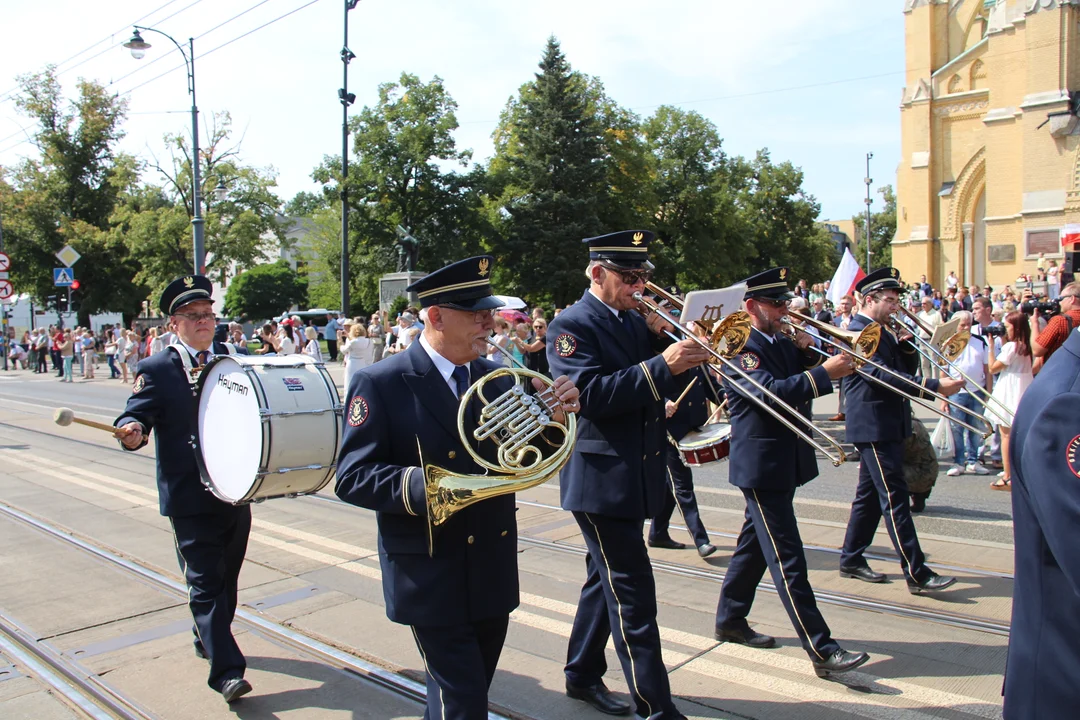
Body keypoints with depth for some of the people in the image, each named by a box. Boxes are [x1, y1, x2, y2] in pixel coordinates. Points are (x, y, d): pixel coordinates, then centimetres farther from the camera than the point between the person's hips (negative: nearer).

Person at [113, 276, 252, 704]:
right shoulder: (155, 370, -4)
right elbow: (135, 416, -13)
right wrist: (132, 431, -36)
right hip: (189, 497, -5)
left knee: (227, 575, 18)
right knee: (206, 582, -4)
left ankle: (209, 639, 40)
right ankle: (226, 671, -1)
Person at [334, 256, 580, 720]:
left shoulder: (495, 378, 4)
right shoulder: (381, 384, -12)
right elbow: (352, 478, -16)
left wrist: (555, 417, -13)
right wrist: (424, 486, -31)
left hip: (493, 573, 6)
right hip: (431, 577, -6)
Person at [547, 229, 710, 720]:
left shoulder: (635, 320, 12)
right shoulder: (571, 325, -12)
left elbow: (662, 388, 10)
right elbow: (591, 394, -24)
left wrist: (665, 339, -6)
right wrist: (660, 365, -29)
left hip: (638, 474, 9)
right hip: (601, 477, -8)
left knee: (607, 579, 19)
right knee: (632, 592, -4)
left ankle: (582, 675, 36)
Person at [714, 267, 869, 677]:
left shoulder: (783, 343, 13)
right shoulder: (739, 348, -14)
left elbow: (801, 383, 9)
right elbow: (770, 392, -28)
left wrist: (806, 353, -7)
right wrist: (824, 373, -32)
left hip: (787, 462, 9)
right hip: (761, 465, -9)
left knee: (755, 544, 18)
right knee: (787, 559, -6)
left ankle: (730, 620, 32)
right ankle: (821, 650, -4)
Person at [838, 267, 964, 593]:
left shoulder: (883, 332, 17)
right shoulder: (857, 332, -14)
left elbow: (907, 368, 16)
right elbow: (882, 376, -25)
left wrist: (906, 344, -4)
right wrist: (935, 387, -30)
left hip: (889, 425, 10)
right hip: (874, 426, -10)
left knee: (870, 494, 15)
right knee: (894, 499, -8)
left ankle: (851, 560, 24)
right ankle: (916, 573, -6)